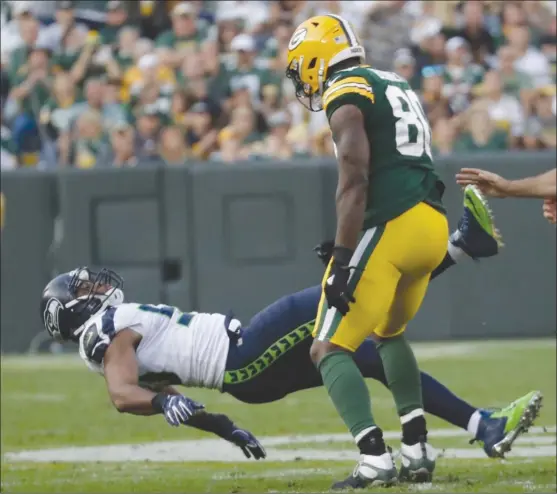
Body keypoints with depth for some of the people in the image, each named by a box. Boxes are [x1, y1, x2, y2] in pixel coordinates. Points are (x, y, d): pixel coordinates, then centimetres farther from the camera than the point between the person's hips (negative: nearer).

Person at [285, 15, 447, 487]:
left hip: (389, 227, -9)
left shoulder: (345, 96, -4)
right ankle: (418, 449, 21)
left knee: (329, 349, -3)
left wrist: (342, 259, -17)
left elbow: (354, 185, -14)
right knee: (389, 333, 30)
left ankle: (375, 459, -18)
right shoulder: (396, 86, 23)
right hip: (433, 224, 9)